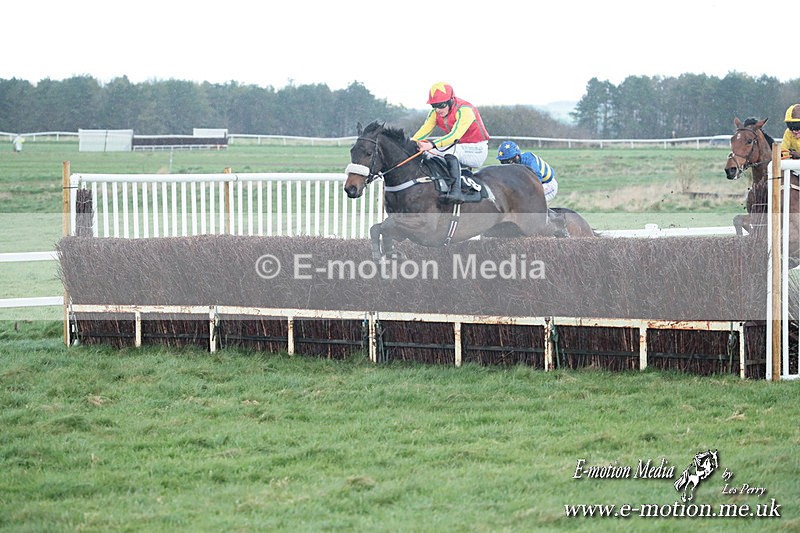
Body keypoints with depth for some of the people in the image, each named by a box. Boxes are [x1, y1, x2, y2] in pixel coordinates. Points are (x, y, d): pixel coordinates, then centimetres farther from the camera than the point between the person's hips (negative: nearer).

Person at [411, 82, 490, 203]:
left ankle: (456, 190, -43)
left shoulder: (465, 110, -25)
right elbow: (423, 132, -10)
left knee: (450, 150, -36)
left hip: (477, 150, -7)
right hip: (457, 147, 7)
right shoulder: (435, 113, -2)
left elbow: (455, 135, -37)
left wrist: (432, 145, -49)